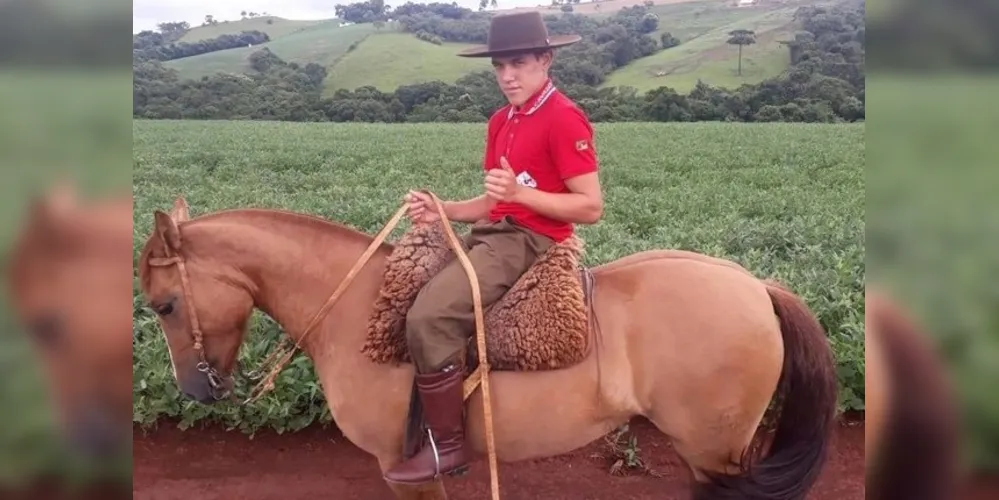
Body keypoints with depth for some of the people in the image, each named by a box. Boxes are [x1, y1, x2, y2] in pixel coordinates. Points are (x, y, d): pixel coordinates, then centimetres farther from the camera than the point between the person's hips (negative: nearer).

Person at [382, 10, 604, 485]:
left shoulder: (564, 117, -12)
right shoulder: (501, 121, 15)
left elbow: (591, 207, -15)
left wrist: (520, 192, -24)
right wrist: (440, 210, 0)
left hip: (530, 240, -10)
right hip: (493, 232, 10)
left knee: (429, 315, -25)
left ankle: (447, 444, -9)